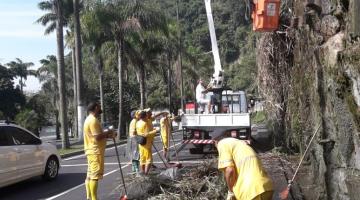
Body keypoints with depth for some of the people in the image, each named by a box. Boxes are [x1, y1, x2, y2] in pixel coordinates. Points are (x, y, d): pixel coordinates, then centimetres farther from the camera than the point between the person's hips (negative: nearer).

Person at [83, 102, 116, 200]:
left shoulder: (89, 119, 17)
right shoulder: (93, 120, -17)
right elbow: (97, 137, -23)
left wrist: (107, 136, 13)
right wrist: (107, 133, -8)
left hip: (92, 151, 11)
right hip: (95, 152, -11)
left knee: (90, 175, 12)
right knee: (95, 175, -9)